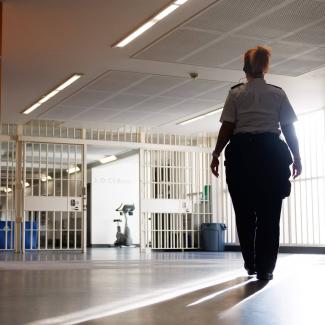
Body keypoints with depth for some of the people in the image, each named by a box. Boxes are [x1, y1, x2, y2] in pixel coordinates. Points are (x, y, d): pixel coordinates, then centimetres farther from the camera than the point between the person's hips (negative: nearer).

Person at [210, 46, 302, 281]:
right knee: (269, 213, 1)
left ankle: (251, 263, 18)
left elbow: (227, 128, 0)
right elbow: (289, 129, 6)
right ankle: (265, 268, -1)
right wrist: (296, 156, 12)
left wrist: (216, 155, 5)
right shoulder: (278, 93, 9)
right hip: (271, 152, 0)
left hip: (242, 152, 0)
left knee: (245, 212, 10)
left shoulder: (236, 94, 6)